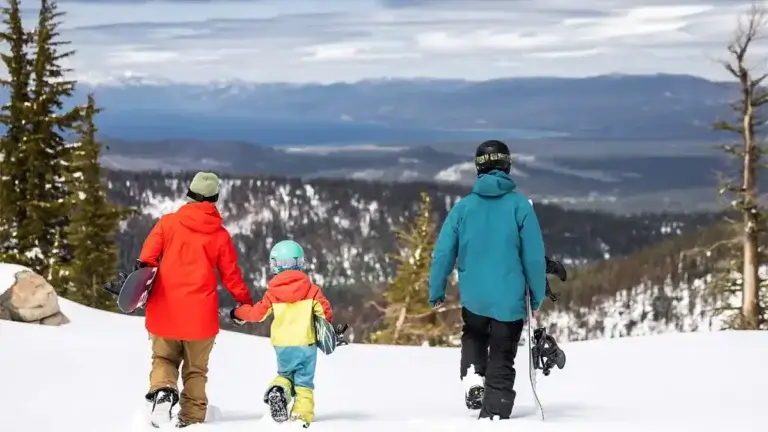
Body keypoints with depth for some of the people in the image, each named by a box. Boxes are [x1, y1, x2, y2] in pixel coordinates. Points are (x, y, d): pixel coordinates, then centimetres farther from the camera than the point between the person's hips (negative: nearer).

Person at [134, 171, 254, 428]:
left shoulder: (168, 222, 0)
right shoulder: (220, 235, 1)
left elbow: (147, 256, -6)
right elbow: (231, 276, 6)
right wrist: (247, 303, 18)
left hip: (165, 309, 0)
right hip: (201, 313, 0)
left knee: (164, 358, 16)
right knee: (195, 369, 14)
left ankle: (162, 390, -14)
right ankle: (192, 418, 7)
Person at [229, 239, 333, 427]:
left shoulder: (273, 292, -1)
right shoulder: (311, 289, -2)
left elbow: (257, 313, 4)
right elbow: (324, 310, -2)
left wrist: (237, 313, 22)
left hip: (282, 345, 1)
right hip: (306, 343, -1)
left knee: (285, 373, 20)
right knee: (304, 380, 5)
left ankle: (278, 390, -10)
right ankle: (302, 411, -9)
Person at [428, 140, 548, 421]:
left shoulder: (464, 207, -2)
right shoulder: (519, 205, -8)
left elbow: (443, 252, -1)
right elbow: (534, 256, -6)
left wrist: (436, 292, 10)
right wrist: (537, 297, 4)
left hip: (473, 297, 2)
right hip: (510, 299, -2)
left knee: (473, 337, 31)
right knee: (502, 363, 9)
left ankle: (473, 375, 7)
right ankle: (494, 415, 4)